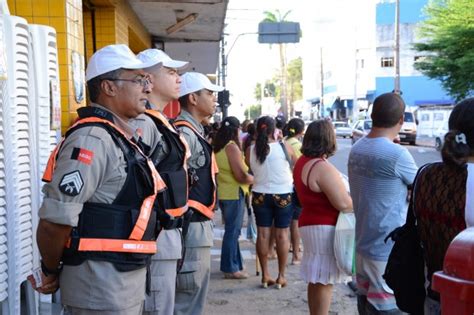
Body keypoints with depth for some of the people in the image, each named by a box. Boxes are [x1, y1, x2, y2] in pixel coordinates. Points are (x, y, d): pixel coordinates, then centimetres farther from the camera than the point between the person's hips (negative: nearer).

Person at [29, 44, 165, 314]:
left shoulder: (125, 138, 11)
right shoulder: (93, 139, -19)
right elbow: (55, 219, -23)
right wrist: (51, 272, -8)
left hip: (129, 278, 9)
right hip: (101, 284, -9)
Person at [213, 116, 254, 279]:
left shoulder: (217, 147, 10)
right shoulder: (232, 147, -16)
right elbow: (240, 176, -20)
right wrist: (255, 179, -3)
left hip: (223, 192, 9)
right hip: (234, 193, -9)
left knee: (232, 230, 17)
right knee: (233, 231, -1)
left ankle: (235, 264, 27)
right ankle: (231, 269, 6)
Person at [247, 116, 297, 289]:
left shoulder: (251, 150, -7)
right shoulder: (284, 147, -12)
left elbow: (250, 171, 6)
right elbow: (296, 163, 7)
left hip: (260, 195, 2)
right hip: (282, 195, -2)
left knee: (263, 233, 8)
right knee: (282, 234, 6)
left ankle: (265, 275, 13)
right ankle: (281, 276, 10)